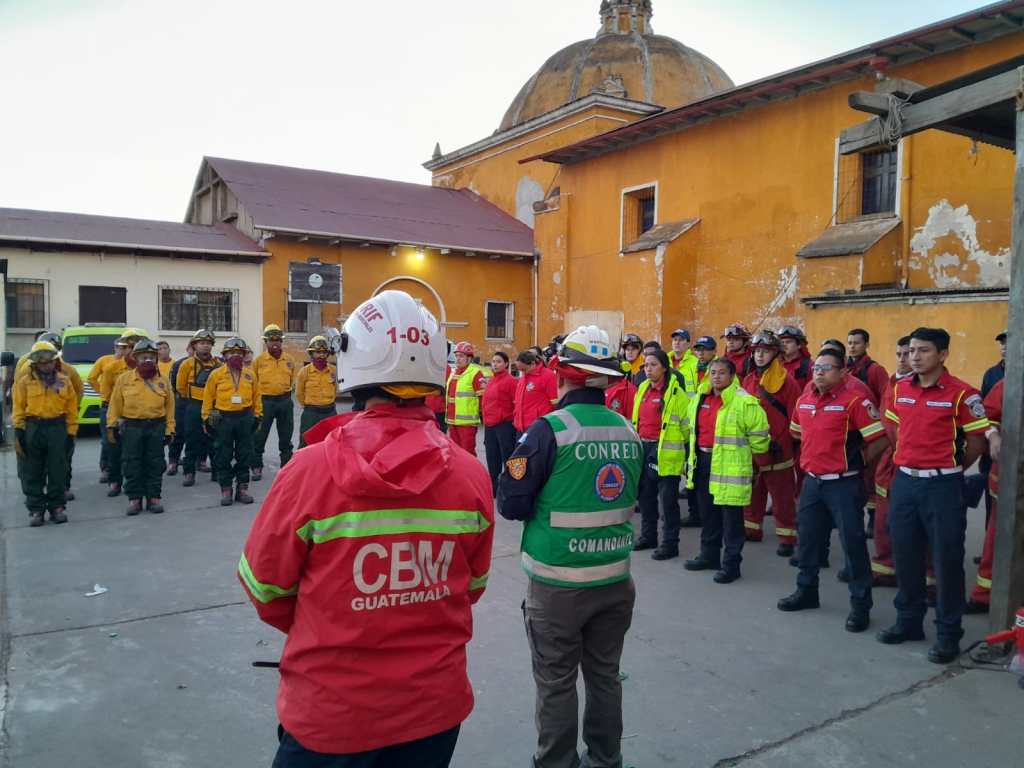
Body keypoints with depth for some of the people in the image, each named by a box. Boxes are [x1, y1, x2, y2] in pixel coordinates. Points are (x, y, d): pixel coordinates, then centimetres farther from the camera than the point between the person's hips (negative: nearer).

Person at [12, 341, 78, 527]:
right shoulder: (25, 382, 2)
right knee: (33, 473, 4)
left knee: (58, 471, 5)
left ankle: (56, 507, 16)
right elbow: (18, 409, 1)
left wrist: (71, 433, 2)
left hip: (58, 429, 1)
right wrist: (19, 432, -7)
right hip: (33, 429, -1)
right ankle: (36, 509, 13)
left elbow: (71, 409, 6)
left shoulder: (64, 381, 6)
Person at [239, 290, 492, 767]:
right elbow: (472, 587, 2)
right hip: (437, 707, 3)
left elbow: (264, 588, -7)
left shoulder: (310, 470, -21)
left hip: (331, 714, -2)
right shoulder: (472, 475, -12)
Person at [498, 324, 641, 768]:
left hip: (558, 582, -5)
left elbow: (510, 504, -13)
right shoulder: (628, 431, 0)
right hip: (615, 577, 5)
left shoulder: (550, 430, -17)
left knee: (557, 683, 11)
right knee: (605, 675, 20)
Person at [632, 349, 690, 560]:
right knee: (645, 495, 16)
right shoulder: (643, 388, 10)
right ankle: (648, 536, 31)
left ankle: (670, 543, 12)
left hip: (666, 452, -7)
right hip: (643, 448, 7)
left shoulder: (676, 393, -11)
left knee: (668, 499, 1)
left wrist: (675, 442, -2)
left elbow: (687, 425, -9)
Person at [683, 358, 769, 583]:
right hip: (703, 462, 7)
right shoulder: (699, 399, 9)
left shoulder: (745, 402, -14)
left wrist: (760, 460, 2)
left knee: (731, 517, 1)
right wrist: (693, 458, 23)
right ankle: (709, 556, 32)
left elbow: (758, 435, -7)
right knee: (708, 513, 17)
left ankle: (731, 563, 13)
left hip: (731, 466, -7)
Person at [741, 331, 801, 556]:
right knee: (752, 491, 15)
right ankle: (751, 529, 28)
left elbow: (795, 418, -11)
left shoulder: (786, 381, -9)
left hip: (778, 451, -6)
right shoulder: (748, 380, 9)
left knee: (782, 495, 1)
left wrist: (780, 441, -13)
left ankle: (787, 537, 9)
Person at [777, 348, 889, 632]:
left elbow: (880, 439, -15)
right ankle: (807, 591, 33)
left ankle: (860, 605, 12)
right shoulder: (804, 400, 7)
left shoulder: (854, 400, -14)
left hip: (843, 484, -7)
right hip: (812, 481, 7)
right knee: (808, 539, 16)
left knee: (853, 544, 0)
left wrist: (855, 460, -4)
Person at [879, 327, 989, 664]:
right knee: (905, 556, 13)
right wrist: (908, 458, 14)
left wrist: (951, 468, 4)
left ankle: (948, 633, 16)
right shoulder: (899, 389, 6)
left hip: (942, 486, -5)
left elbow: (977, 440, -4)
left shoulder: (961, 393, -10)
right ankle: (908, 621, 28)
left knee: (947, 560, 3)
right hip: (904, 482, 5)